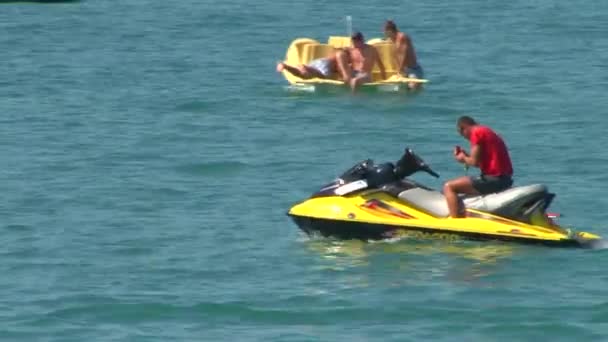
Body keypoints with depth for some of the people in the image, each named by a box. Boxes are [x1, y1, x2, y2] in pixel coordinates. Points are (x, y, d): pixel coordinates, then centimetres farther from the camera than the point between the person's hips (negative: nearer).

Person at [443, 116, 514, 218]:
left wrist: (463, 159, 6)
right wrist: (466, 156, 18)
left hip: (493, 178, -10)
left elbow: (474, 162, -14)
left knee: (449, 187, -9)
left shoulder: (476, 133, -9)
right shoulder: (488, 131, 20)